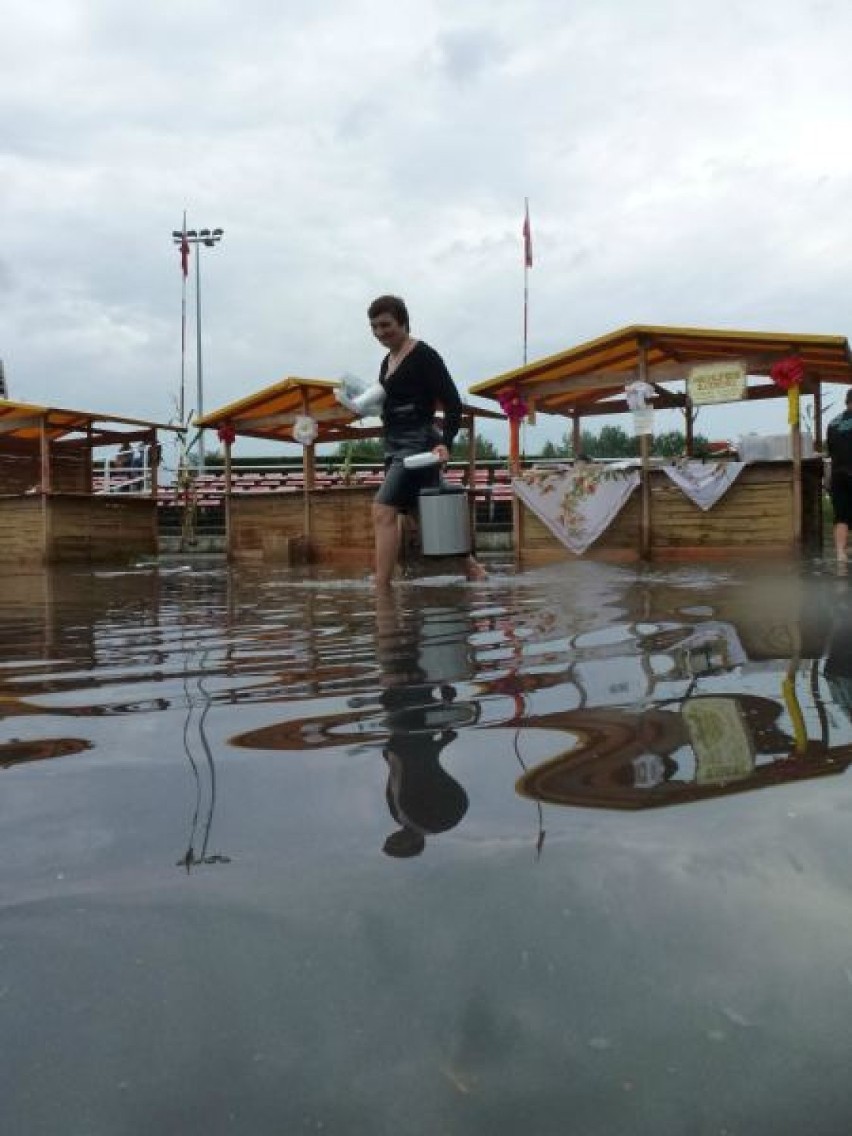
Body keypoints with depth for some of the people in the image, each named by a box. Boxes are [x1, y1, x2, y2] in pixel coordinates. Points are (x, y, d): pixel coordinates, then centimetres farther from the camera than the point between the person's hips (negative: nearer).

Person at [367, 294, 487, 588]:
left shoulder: (424, 355, -8)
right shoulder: (387, 362, 16)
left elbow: (453, 403, -13)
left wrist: (445, 443, -24)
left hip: (419, 443, -9)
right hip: (395, 447, 9)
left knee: (383, 511, -20)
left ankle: (381, 588, -21)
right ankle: (471, 566, 23)